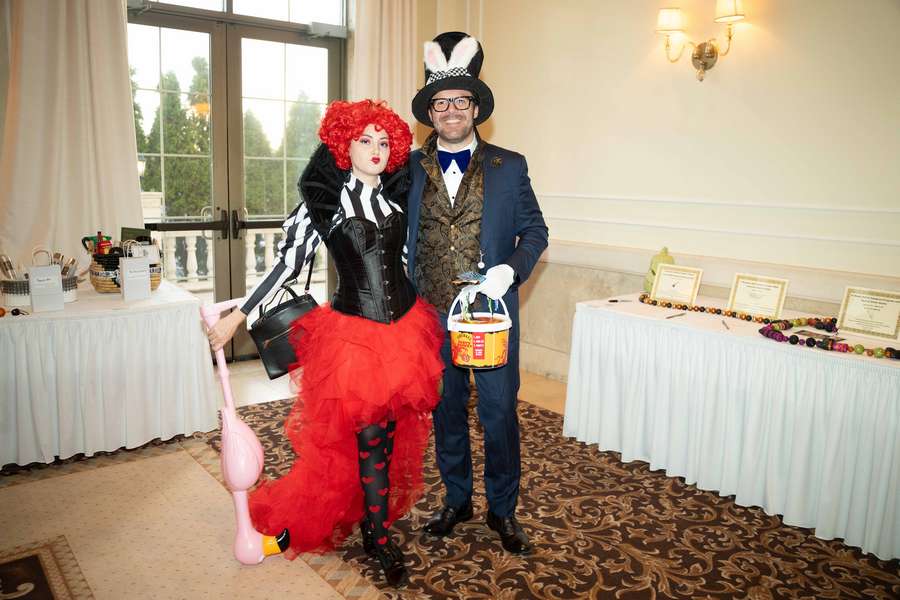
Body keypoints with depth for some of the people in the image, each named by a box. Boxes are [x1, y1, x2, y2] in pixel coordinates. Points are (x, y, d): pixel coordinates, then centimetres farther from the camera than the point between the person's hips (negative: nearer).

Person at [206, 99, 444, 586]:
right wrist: (237, 316, -7)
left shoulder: (396, 195, 7)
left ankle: (374, 523, 32)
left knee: (391, 432, 12)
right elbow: (288, 263, -5)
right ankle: (378, 537, 19)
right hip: (353, 331, -4)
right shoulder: (324, 200, -6)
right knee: (368, 436, 0)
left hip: (405, 326, 5)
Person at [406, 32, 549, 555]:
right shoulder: (408, 169, 4)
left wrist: (512, 269, -14)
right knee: (446, 410, 14)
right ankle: (457, 500, 34)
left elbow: (535, 229, 4)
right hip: (431, 315, 2)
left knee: (500, 413, 5)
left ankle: (503, 510, 26)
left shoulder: (509, 167, 1)